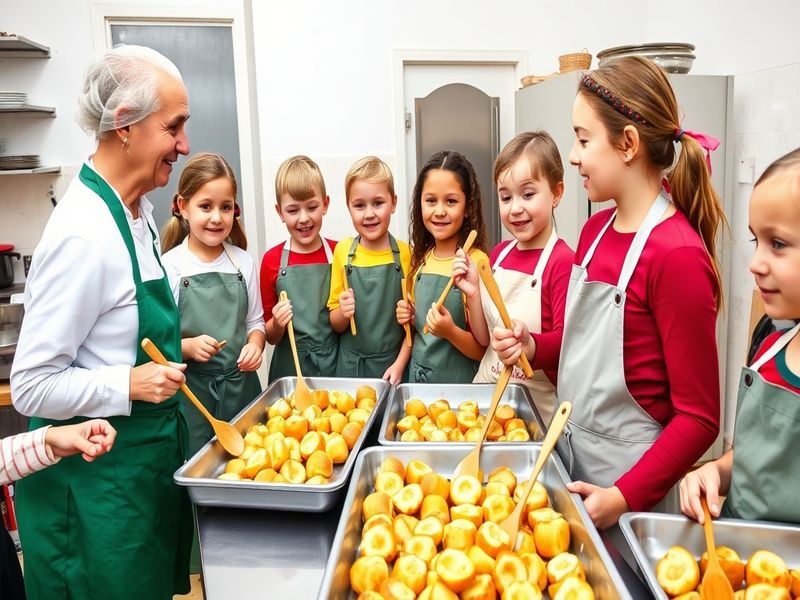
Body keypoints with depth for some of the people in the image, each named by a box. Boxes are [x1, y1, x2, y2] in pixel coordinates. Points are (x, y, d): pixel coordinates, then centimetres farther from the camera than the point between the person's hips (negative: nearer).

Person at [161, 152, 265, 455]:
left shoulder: (243, 262, 2)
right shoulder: (169, 267, -7)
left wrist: (254, 346, -8)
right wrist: (189, 347, -22)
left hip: (242, 387, 3)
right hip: (191, 394, -3)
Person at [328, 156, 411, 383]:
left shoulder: (405, 254, -6)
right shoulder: (343, 251, -1)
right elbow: (336, 325, 4)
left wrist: (400, 364, -10)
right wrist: (343, 313, -15)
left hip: (393, 365, -1)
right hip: (350, 365, 1)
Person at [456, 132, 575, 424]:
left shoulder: (563, 262, -17)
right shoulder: (499, 254, 4)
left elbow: (566, 343, -20)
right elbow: (485, 339, 8)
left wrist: (530, 346, -39)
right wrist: (473, 293, -7)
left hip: (539, 406, -6)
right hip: (489, 392, 6)